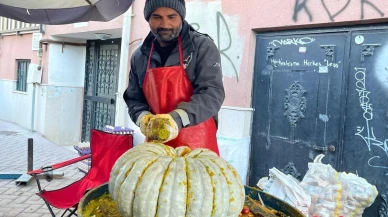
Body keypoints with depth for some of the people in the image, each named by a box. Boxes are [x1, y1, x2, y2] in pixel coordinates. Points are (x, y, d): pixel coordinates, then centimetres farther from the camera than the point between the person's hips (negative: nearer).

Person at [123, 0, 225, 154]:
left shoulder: (202, 46, -6)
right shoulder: (139, 56, 7)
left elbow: (212, 93, -16)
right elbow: (134, 100, 11)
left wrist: (177, 118, -30)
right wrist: (144, 118, -11)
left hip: (197, 144, -3)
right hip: (156, 144, 4)